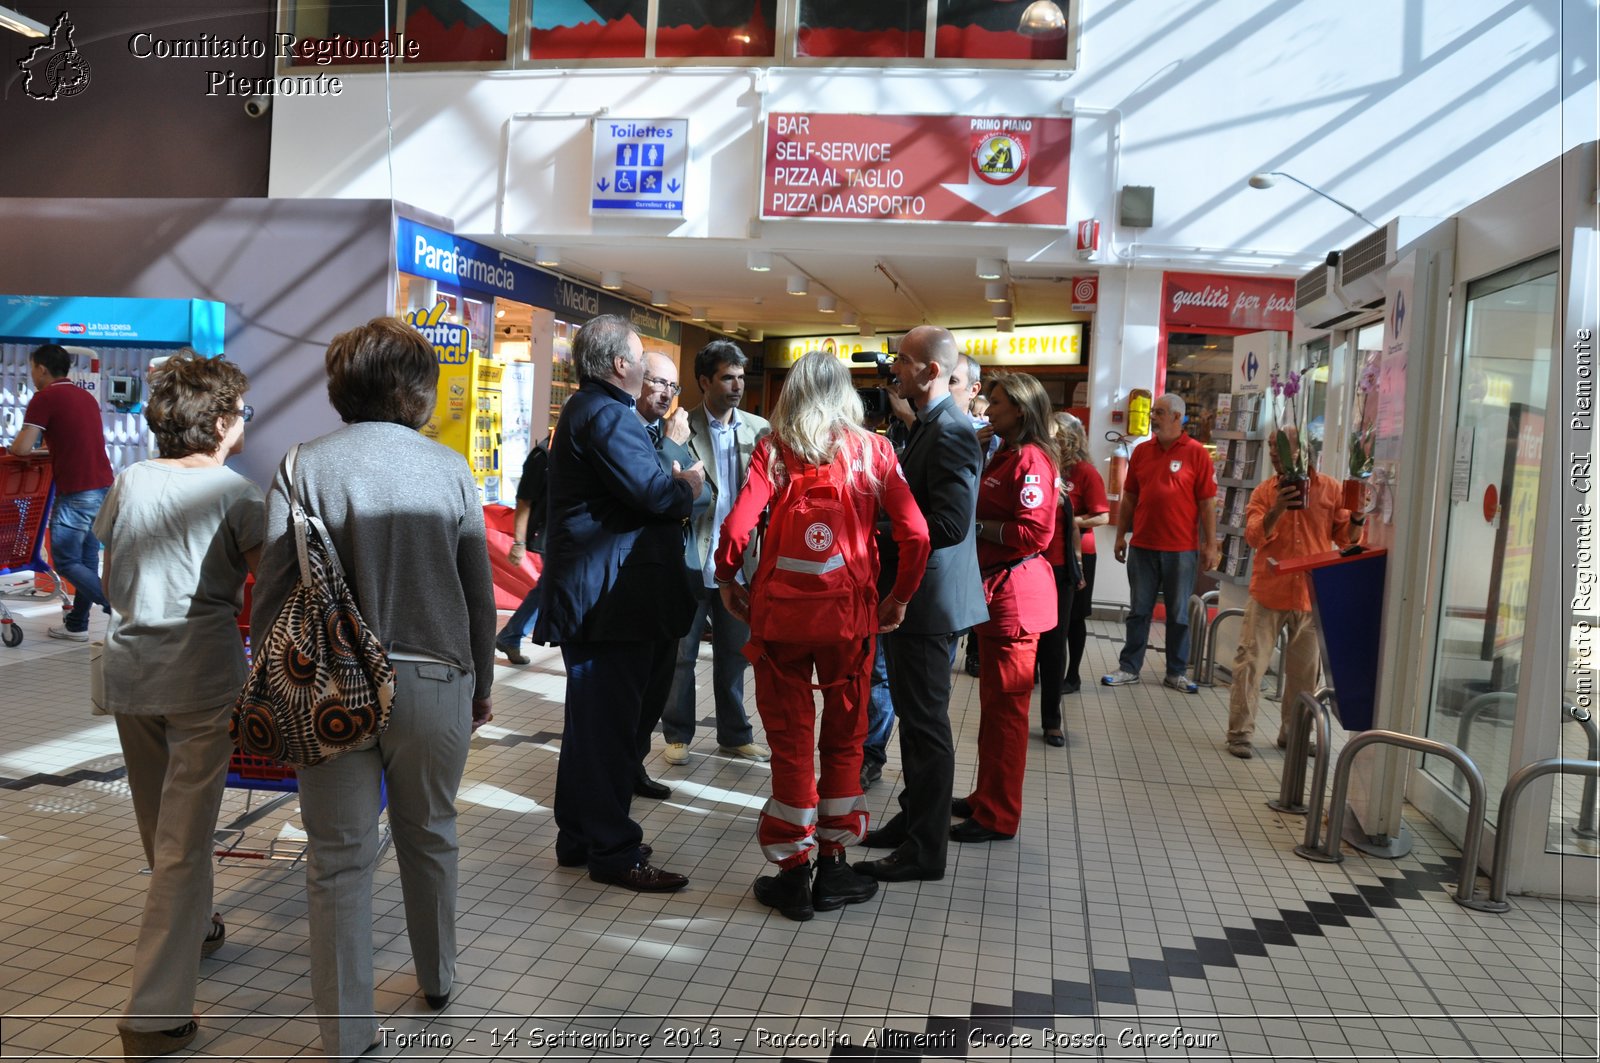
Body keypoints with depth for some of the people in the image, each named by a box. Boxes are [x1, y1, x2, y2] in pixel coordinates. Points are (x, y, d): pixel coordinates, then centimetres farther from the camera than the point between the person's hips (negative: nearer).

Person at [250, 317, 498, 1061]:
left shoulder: (304, 467, -5)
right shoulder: (448, 469, -2)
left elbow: (271, 591, -5)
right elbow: (480, 592, 2)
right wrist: (481, 684, 14)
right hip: (434, 682, 1)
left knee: (339, 860, 8)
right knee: (430, 837, 20)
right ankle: (437, 978, 39)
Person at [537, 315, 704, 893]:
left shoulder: (585, 410, 19)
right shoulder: (607, 415, -17)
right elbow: (652, 493, -25)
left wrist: (669, 482, 4)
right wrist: (688, 486, -6)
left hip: (588, 591, 11)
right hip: (614, 596, -11)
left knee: (592, 719, 18)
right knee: (610, 723, -4)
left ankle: (579, 836, 29)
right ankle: (613, 853, 4)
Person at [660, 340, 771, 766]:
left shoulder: (759, 429, 4)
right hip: (691, 561, -3)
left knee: (734, 654, 14)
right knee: (682, 654, 9)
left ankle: (734, 735, 27)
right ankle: (677, 735, 24)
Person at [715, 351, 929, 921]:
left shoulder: (774, 450, -3)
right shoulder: (873, 450, -1)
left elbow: (737, 528, -13)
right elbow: (915, 535, -9)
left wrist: (728, 581, 4)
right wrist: (899, 596, 5)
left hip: (780, 612, 0)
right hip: (851, 615, 1)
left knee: (790, 740, 10)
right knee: (843, 739, 15)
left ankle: (793, 873, 17)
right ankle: (832, 868, 23)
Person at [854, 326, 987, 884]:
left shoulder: (950, 431, -19)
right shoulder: (928, 425, 13)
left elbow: (949, 524, -27)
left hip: (928, 600, -10)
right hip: (909, 594, 10)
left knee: (925, 723, 0)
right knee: (914, 717, 20)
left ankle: (925, 849, 11)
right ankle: (913, 819, 34)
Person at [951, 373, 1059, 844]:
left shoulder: (1032, 460, -15)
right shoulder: (1004, 455, 16)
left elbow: (1034, 532, -22)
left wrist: (976, 526, -16)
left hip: (1015, 592, -10)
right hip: (994, 586, 10)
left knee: (1005, 704, -3)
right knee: (994, 700, 17)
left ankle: (998, 816, 7)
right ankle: (986, 798, 29)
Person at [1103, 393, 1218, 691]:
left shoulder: (1197, 453, -4)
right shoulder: (1141, 451, 7)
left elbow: (1207, 502, -5)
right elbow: (1129, 497, 11)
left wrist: (1210, 545, -8)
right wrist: (1121, 535, 8)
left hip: (1181, 549, -3)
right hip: (1142, 546, 3)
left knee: (1178, 613, 8)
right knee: (1139, 610, 10)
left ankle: (1176, 672, 17)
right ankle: (1129, 667, 17)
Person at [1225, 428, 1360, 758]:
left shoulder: (1330, 488, 2)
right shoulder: (1264, 491, 2)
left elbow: (1346, 537, 4)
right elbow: (1254, 536, -11)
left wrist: (1358, 518, -15)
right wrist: (1277, 510, -26)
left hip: (1312, 595, 1)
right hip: (1268, 592, -1)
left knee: (1304, 670, 11)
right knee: (1249, 662, -3)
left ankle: (1292, 733, 25)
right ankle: (1239, 733, 4)